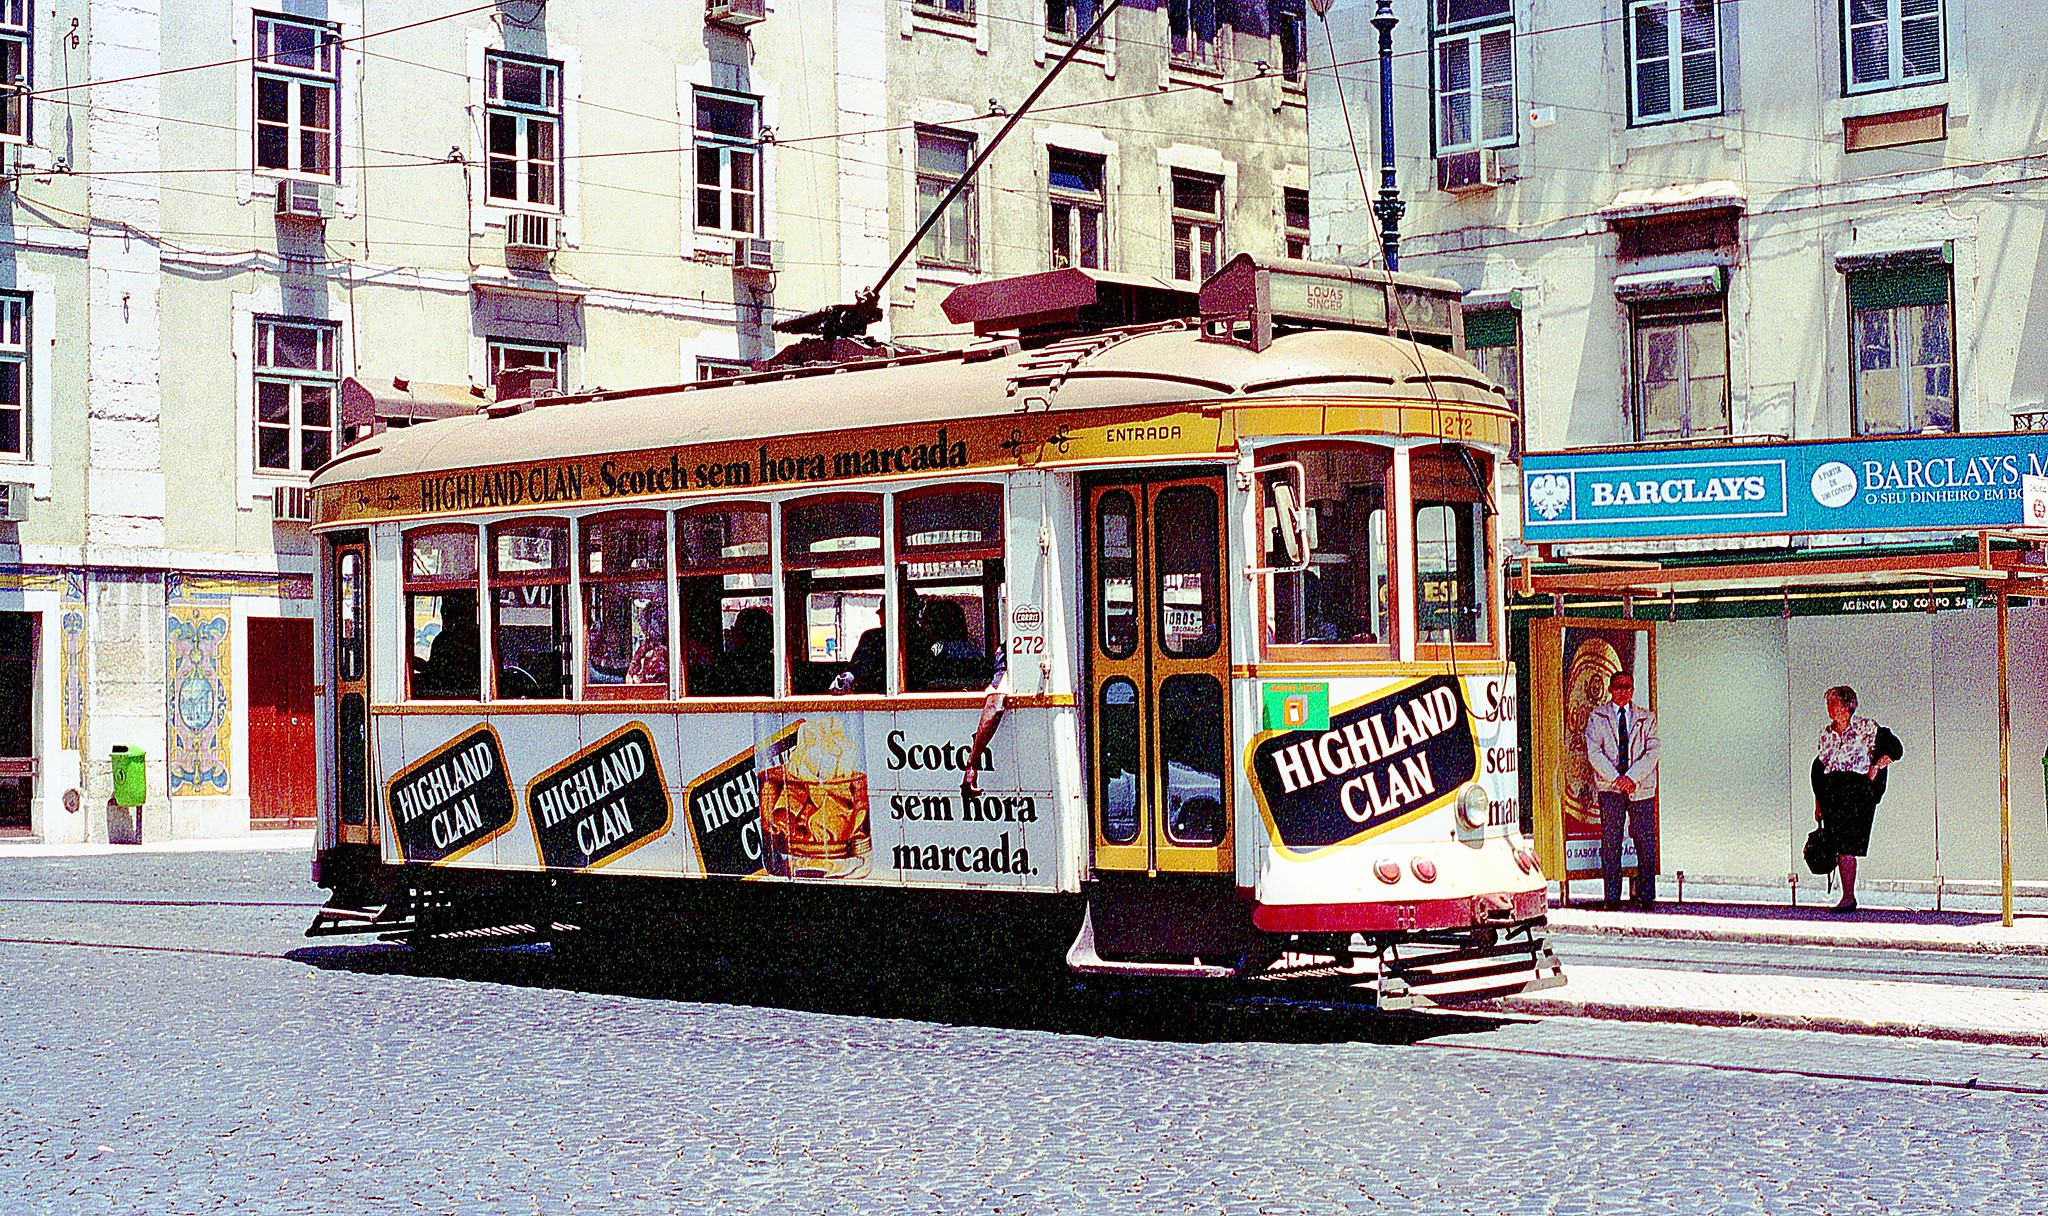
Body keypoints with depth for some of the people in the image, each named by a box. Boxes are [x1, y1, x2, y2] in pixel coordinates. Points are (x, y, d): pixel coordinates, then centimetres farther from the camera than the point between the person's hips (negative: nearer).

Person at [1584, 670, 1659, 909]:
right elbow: (1594, 752, -1)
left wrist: (1632, 777, -13)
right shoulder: (1597, 717, 8)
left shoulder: (1646, 719, 12)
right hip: (1609, 788, -1)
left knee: (1646, 842, -1)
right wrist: (1616, 778, -12)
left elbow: (1652, 752, 1)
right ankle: (1612, 896, 2)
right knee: (1610, 842, -3)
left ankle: (1646, 895, 5)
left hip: (1641, 787, 1)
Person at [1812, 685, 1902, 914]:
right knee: (1837, 846, 1)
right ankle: (1847, 897, 7)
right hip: (1831, 795, 5)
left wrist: (1876, 766, -9)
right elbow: (1818, 767, 19)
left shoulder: (1867, 728, -1)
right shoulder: (1826, 732, 14)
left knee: (1846, 846, -12)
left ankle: (1848, 897, -8)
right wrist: (1818, 801, 16)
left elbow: (1895, 749, 4)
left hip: (1858, 791, -5)